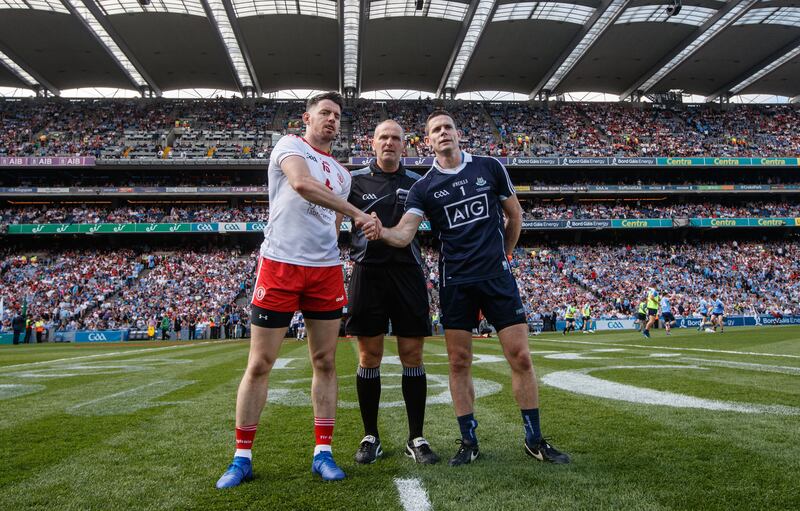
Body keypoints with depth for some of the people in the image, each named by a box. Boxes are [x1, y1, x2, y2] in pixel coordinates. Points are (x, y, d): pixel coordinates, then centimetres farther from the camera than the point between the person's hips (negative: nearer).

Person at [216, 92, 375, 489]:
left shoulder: (341, 175, 20)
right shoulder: (290, 145, 2)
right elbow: (302, 183, -20)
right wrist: (358, 215, -18)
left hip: (326, 270, 6)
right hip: (280, 264, -5)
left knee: (325, 362, 5)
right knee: (260, 364, -1)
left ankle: (323, 453, 14)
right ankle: (242, 458, 12)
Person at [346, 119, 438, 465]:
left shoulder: (416, 183, 12)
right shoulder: (356, 180, 9)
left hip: (407, 272, 1)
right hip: (368, 271, -1)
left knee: (412, 355, 2)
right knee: (369, 356, 2)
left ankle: (416, 438, 13)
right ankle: (370, 437, 15)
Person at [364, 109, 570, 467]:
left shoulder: (490, 167, 3)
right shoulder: (423, 187, 1)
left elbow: (514, 215, 15)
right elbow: (404, 234, -12)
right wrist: (381, 232, -33)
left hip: (497, 276, 0)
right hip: (455, 283, 0)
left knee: (520, 357, 1)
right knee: (459, 363, 3)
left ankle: (534, 440, 17)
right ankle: (468, 441, 18)